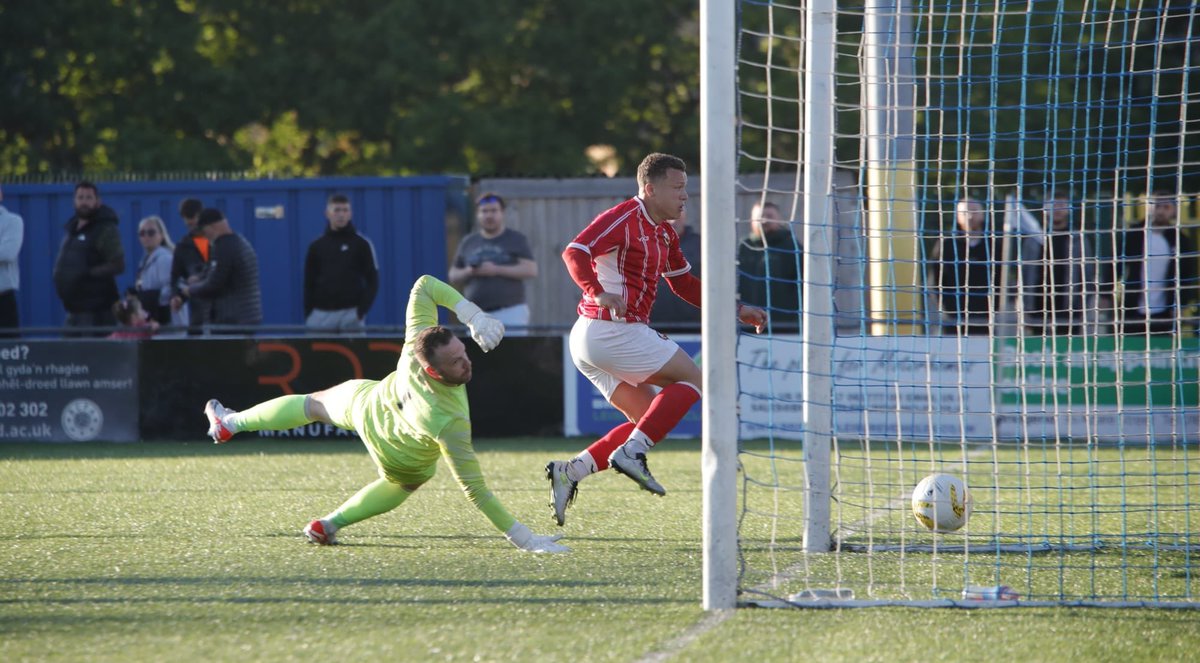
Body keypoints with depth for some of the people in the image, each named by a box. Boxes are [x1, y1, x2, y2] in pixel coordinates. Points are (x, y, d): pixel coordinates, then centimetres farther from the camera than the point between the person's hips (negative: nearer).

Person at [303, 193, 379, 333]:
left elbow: (372, 281, 2)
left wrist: (362, 310, -10)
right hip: (321, 315, 2)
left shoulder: (361, 244, 3)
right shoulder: (316, 246, 10)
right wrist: (308, 313, 1)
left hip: (351, 314, -2)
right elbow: (309, 283, 11)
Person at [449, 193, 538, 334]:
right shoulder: (468, 243, 16)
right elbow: (453, 276, 18)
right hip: (477, 315, 3)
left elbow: (531, 270, -5)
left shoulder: (515, 240, 6)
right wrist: (469, 272, -6)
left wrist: (497, 270, -13)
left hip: (510, 312, -3)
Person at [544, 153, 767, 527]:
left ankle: (570, 471, 3)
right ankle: (631, 452, -16)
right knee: (692, 378, -6)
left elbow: (685, 284, 30)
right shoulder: (624, 219, -11)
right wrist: (597, 292, -37)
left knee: (648, 419, 12)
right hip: (611, 331, -10)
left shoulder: (664, 233, 20)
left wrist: (737, 311, 23)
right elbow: (575, 252, -22)